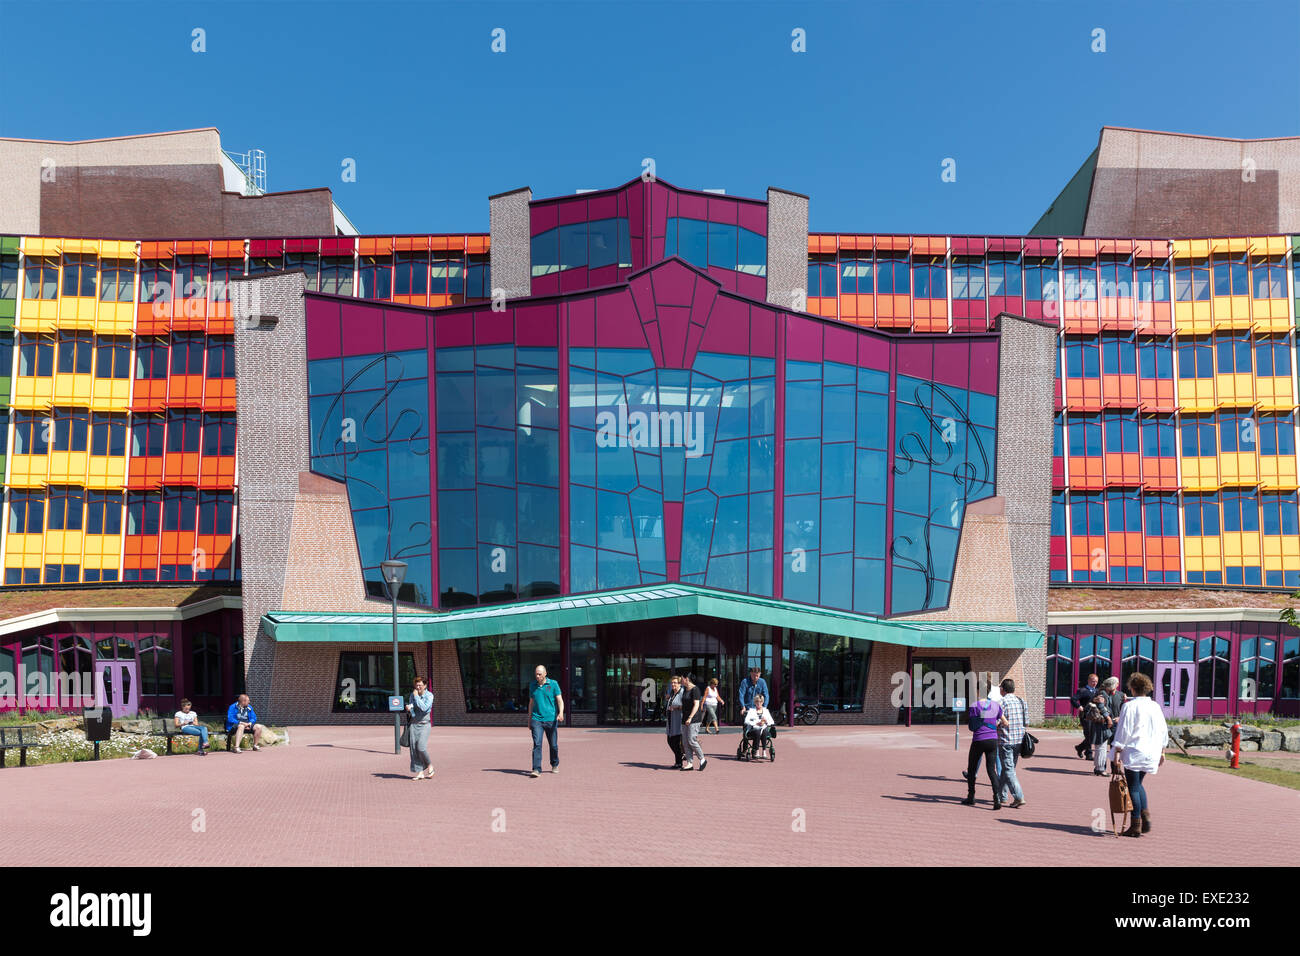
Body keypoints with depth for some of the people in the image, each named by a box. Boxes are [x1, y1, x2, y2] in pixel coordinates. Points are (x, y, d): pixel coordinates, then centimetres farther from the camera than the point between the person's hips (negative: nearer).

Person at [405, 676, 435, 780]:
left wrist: (416, 696, -13)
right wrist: (408, 709, -10)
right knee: (414, 748, -2)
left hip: (424, 724, -4)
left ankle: (430, 765, 9)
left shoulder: (429, 695, -4)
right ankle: (420, 772, 4)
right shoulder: (412, 695, 9)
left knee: (421, 747, -16)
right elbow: (410, 712, 14)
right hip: (414, 724, 4)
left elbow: (424, 708, -19)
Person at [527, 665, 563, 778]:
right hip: (536, 719, 1)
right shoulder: (533, 685, 9)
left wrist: (561, 713, -21)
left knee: (553, 745, 8)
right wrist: (529, 719, 18)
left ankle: (555, 765, 31)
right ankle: (536, 770, -14)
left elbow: (560, 700, -4)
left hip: (551, 719, -1)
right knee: (537, 744, -12)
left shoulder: (553, 684, 0)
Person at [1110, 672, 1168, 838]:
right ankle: (1146, 816, 8)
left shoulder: (1129, 706, -11)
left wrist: (1117, 753, -9)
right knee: (1138, 784, 21)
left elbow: (1123, 731, -13)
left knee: (1133, 788, 1)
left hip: (1134, 752, -6)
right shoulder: (1156, 706, 8)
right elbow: (1163, 731, 13)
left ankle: (1136, 826, 3)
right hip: (1151, 753, 6)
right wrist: (1162, 751, 22)